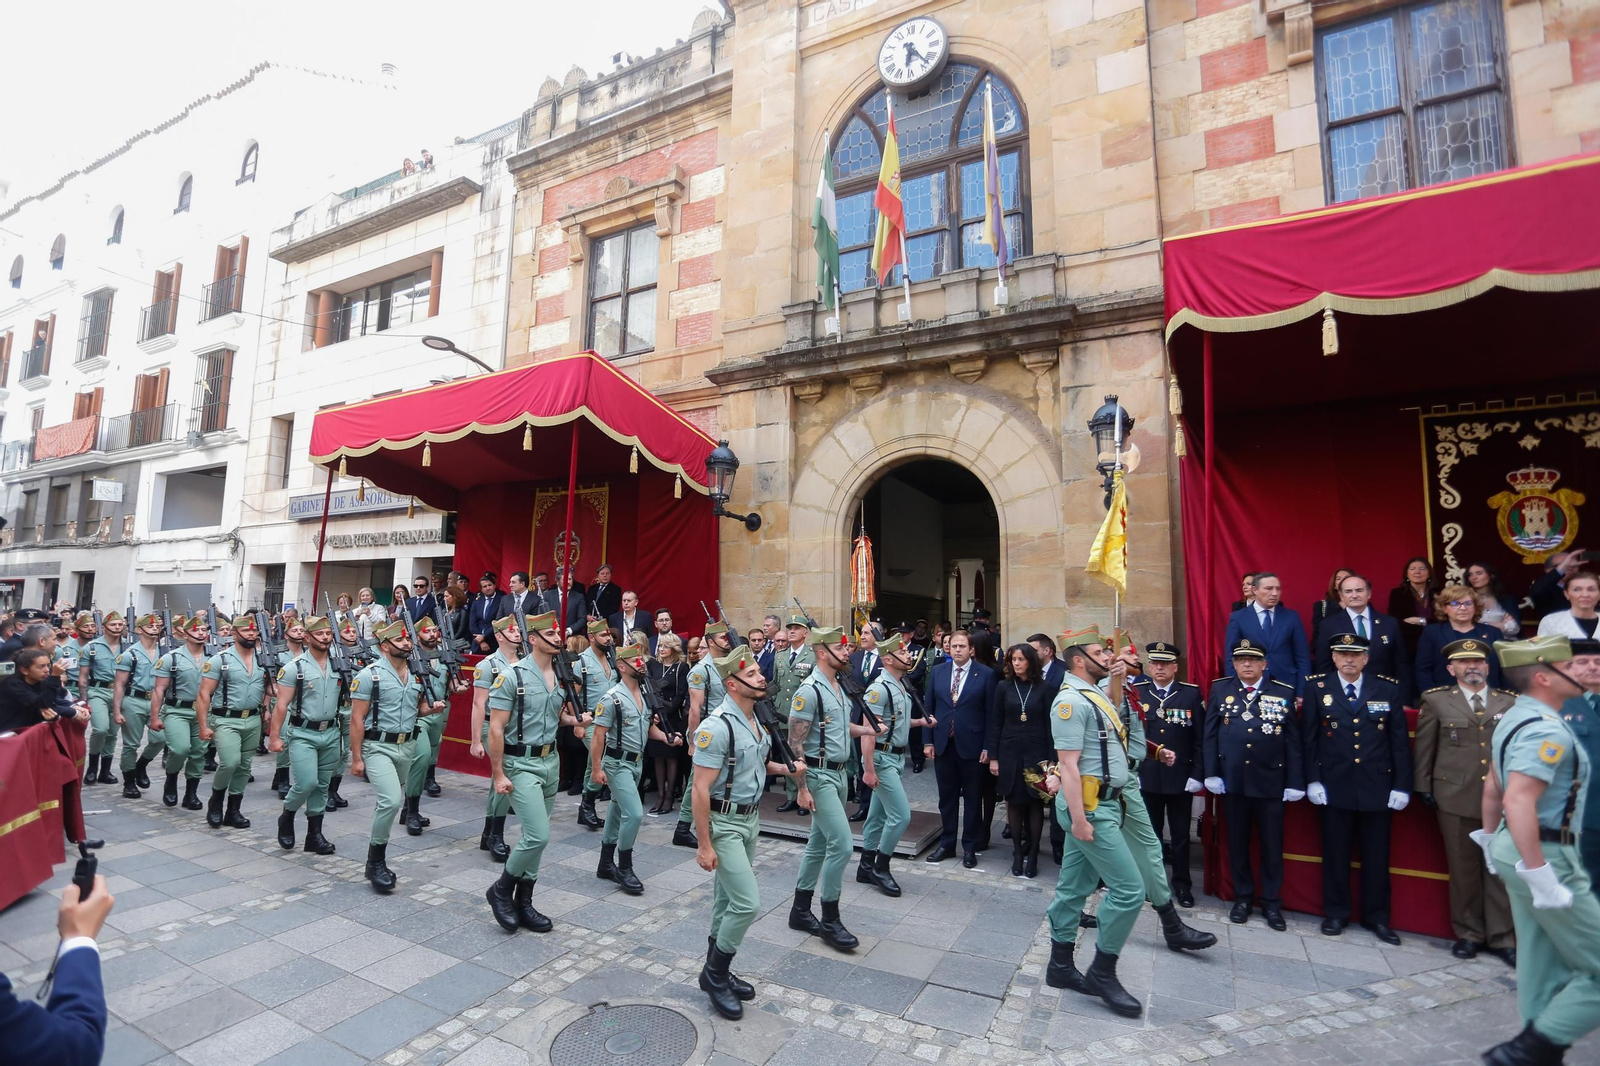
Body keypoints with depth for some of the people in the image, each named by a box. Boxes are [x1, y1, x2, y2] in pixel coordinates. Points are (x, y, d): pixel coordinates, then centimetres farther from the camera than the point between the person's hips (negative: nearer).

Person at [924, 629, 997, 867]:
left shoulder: (986, 674, -5)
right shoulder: (937, 671, 4)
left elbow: (991, 713, -4)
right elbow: (929, 708, 7)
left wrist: (988, 747, -7)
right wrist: (928, 741, 3)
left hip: (972, 745, -3)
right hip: (943, 744, 3)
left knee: (972, 798, 10)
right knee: (946, 797, 13)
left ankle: (970, 847, 24)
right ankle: (946, 844, 27)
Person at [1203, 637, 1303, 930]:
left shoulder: (1284, 693, 1)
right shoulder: (1220, 689, 2)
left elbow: (1293, 740, 0)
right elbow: (1210, 735, 2)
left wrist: (1295, 783, -3)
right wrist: (1211, 774, -2)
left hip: (1271, 782, -1)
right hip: (1232, 781, 1)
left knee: (1272, 845, 9)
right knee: (1237, 843, 11)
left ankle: (1271, 902, 24)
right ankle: (1242, 897, 25)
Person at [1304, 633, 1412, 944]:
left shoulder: (1389, 689, 1)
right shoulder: (1317, 688, -2)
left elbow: (1400, 740, 2)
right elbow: (1309, 738, -1)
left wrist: (1402, 786, -2)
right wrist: (1312, 780, -5)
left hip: (1377, 785, 1)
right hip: (1334, 785, -1)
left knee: (1376, 855, 11)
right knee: (1335, 853, 9)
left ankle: (1376, 917, 27)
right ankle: (1335, 913, 23)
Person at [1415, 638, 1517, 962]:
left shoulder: (1510, 702, 7)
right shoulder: (1436, 701, 3)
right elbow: (1424, 748, 4)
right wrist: (1424, 787, 1)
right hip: (1456, 797, -1)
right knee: (1463, 869, 7)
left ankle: (1501, 937, 19)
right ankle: (1468, 934, 20)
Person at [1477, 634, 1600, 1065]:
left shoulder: (1515, 718, 9)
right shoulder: (1546, 730, -22)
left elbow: (1493, 789, 18)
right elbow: (1519, 802, -31)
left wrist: (1491, 841, 27)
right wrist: (1542, 877, -27)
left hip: (1516, 850, 9)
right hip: (1545, 854, -9)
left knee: (1541, 963, 18)